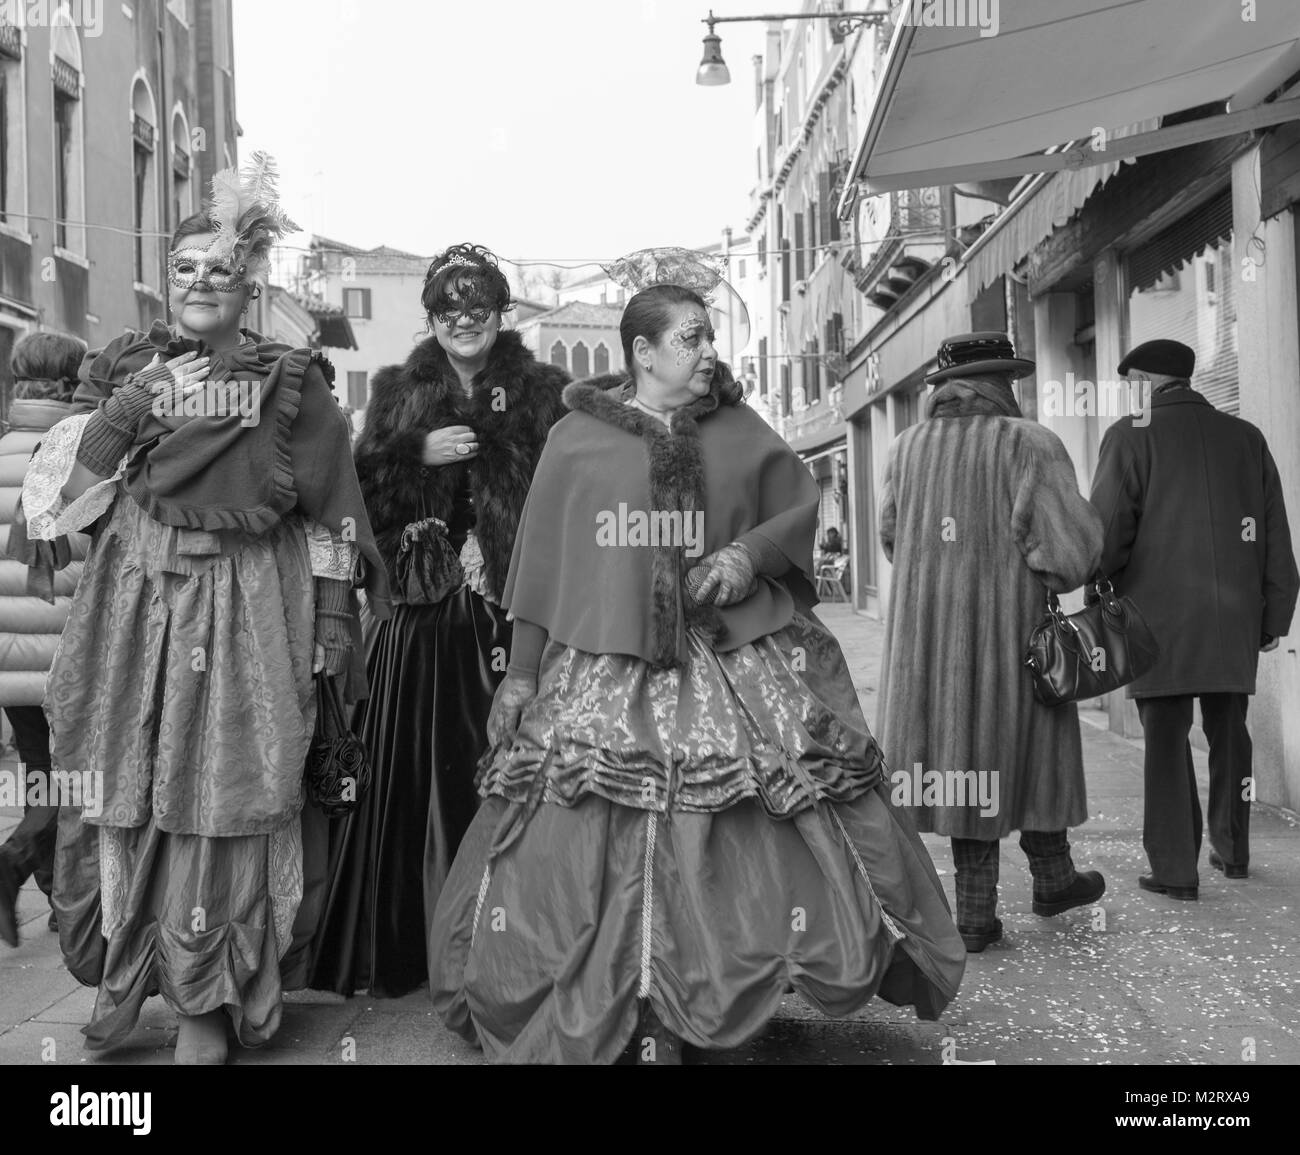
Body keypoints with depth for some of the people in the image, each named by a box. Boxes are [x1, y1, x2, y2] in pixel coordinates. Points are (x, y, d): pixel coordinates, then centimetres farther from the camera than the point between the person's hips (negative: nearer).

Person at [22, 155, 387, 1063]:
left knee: (223, 805, 0)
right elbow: (59, 494, 2)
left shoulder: (293, 384, 3)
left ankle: (208, 1004, 16)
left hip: (247, 618, -2)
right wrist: (125, 411, -12)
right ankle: (122, 979, 27)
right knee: (123, 799, 6)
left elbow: (332, 514, 2)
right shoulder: (123, 368, 9)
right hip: (134, 610, 2)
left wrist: (335, 622, -4)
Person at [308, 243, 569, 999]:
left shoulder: (542, 392, 7)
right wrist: (417, 451, -8)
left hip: (509, 609, -2)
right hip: (420, 610, 2)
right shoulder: (400, 392, 15)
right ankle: (400, 948, 11)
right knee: (415, 771, 0)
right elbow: (360, 489, 7)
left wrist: (498, 543, -11)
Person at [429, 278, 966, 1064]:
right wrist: (521, 672, 4)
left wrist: (751, 552, -7)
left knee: (733, 846, 0)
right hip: (605, 673, -1)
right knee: (595, 855, -2)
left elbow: (806, 507, 13)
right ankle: (620, 1014, 17)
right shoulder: (576, 439, 5)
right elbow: (540, 562, 6)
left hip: (735, 665, 2)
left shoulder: (738, 429, 9)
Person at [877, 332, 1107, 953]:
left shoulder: (907, 446, 6)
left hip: (929, 634, 4)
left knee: (960, 745, 10)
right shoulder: (1029, 442, -8)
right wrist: (1048, 576, 4)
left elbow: (892, 537, 16)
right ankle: (1051, 876, 31)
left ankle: (975, 909, 11)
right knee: (1029, 742, 14)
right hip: (1009, 626, -4)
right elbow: (1073, 542, -15)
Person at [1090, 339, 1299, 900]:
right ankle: (1233, 850, 27)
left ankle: (1174, 869, 1)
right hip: (1235, 620, 5)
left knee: (1166, 739, 0)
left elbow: (1107, 531, -9)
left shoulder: (1132, 434, -3)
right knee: (1228, 731, 17)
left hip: (1160, 619, -4)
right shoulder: (1246, 436, 11)